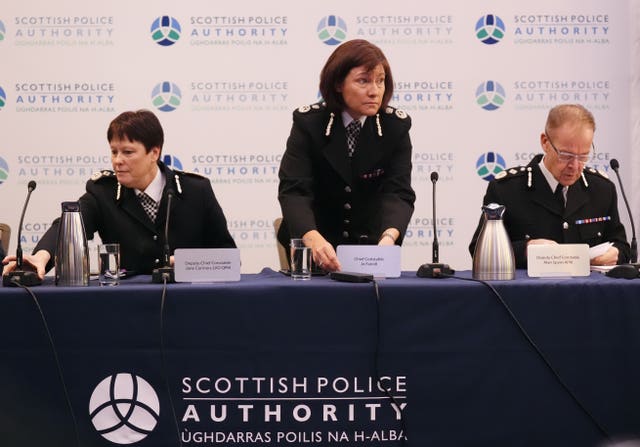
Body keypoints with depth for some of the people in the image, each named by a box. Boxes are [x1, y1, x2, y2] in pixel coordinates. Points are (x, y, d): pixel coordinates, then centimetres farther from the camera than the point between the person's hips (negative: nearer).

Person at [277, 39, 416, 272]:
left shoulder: (396, 125, -6)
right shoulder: (308, 122, -10)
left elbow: (398, 192, -15)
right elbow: (293, 190, -21)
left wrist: (389, 236, -38)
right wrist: (313, 238, -42)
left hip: (371, 243, 1)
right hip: (318, 244, -1)